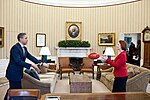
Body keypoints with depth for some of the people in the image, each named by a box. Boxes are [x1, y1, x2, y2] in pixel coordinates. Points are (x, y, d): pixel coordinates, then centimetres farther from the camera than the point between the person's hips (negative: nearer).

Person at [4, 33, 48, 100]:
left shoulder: (24, 48, 8)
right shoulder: (15, 48, -19)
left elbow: (31, 57, 7)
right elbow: (18, 61, -26)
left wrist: (41, 64, -1)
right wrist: (31, 65, -30)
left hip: (18, 73, 9)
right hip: (13, 73, -9)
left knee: (12, 89, 16)